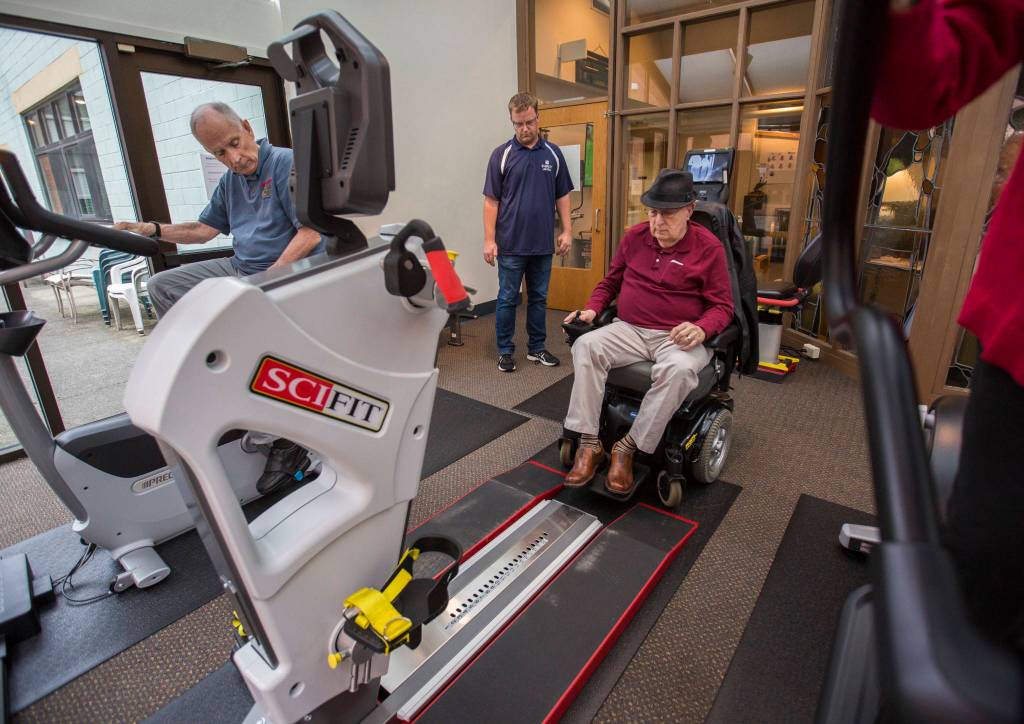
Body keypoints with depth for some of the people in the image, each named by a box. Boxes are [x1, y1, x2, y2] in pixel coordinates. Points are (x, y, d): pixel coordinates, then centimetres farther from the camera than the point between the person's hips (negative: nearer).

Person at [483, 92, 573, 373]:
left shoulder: (553, 154, 7)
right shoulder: (502, 154, -2)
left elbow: (562, 196, 10)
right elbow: (491, 200, -4)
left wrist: (567, 231, 1)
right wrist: (489, 240, -10)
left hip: (543, 244, 3)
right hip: (511, 244, -3)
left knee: (539, 298, 11)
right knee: (507, 299, 3)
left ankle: (537, 348, 23)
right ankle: (505, 351, 16)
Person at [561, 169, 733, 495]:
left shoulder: (709, 247, -2)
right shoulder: (634, 237, 10)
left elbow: (722, 306, -1)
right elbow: (610, 283, 21)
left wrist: (701, 329, -24)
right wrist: (592, 309, 2)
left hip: (679, 337, -3)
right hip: (630, 330, 4)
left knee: (680, 370, -38)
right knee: (586, 346, -25)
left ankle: (628, 447, -23)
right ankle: (589, 444, -24)